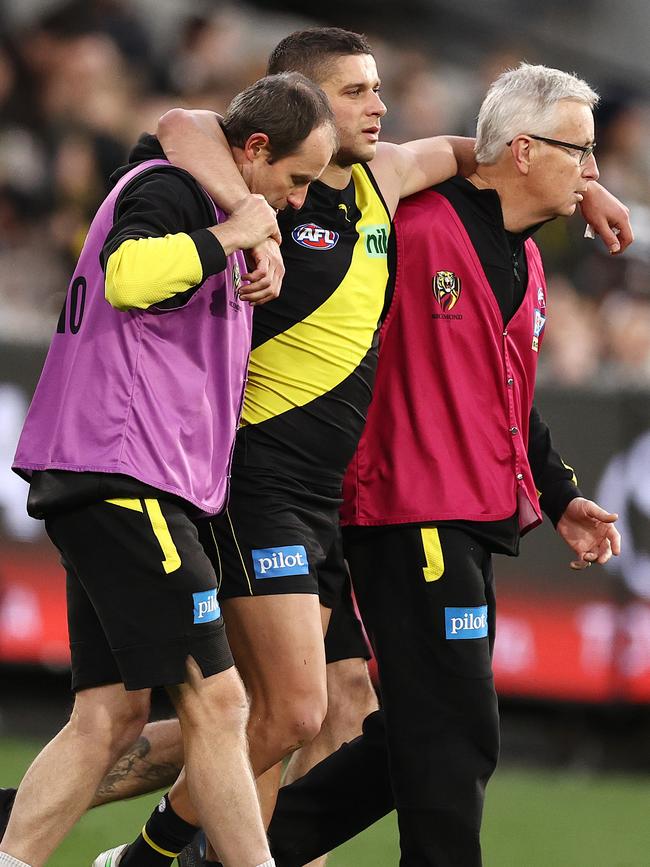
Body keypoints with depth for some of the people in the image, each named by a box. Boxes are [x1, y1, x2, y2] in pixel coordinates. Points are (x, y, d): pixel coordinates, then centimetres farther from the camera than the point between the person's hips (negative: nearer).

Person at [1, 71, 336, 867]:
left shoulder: (201, 201, 24)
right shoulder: (167, 188, -7)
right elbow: (125, 273, -28)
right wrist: (230, 236, -17)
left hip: (112, 492, 10)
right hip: (125, 476, -10)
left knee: (111, 716, 6)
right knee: (214, 699, -11)